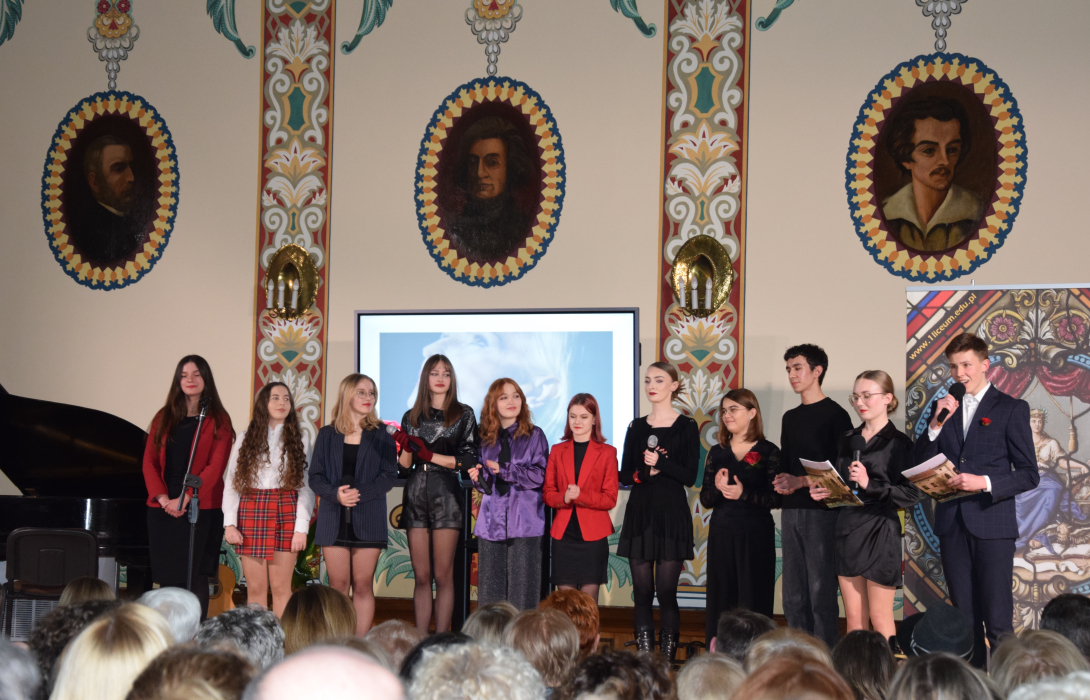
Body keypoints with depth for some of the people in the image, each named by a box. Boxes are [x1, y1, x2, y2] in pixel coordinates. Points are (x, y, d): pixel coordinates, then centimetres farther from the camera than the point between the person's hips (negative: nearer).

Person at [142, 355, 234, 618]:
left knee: (196, 576, -6)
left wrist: (184, 498, -16)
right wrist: (162, 498, -8)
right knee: (168, 577, 4)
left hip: (201, 509, -4)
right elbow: (149, 461, 8)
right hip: (164, 509, 4)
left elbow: (216, 466, -7)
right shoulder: (164, 418, 14)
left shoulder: (217, 420, 3)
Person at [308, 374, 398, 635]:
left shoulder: (381, 435, 6)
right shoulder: (327, 434, 9)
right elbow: (315, 476, 5)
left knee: (363, 586, -1)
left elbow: (389, 475, -1)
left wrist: (360, 493, -16)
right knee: (338, 586, 2)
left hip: (367, 521, -1)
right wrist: (336, 494, -15)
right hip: (334, 519, 1)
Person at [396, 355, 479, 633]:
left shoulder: (463, 415, 5)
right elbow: (403, 464, 15)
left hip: (446, 496, -3)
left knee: (443, 576, -4)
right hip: (415, 497, 3)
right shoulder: (412, 417, 15)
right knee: (421, 576, 3)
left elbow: (469, 459, -3)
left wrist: (431, 455, -10)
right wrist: (405, 447, -6)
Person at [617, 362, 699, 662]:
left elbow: (690, 476, -5)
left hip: (672, 514, -3)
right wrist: (644, 473, -10)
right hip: (640, 514, 4)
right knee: (642, 590, 2)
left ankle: (667, 660, -1)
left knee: (666, 591, -6)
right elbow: (625, 474, 9)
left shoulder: (686, 426, 1)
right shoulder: (636, 427, 12)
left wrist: (661, 463, -18)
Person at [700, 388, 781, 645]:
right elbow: (705, 500, 9)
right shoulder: (717, 453, 11)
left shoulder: (768, 452, -1)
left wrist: (744, 494, -17)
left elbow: (777, 498, -7)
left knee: (753, 599, -2)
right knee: (720, 597, 5)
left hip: (756, 535, -4)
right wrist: (718, 489, -11)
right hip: (721, 534, 4)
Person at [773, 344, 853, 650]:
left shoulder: (835, 415, -3)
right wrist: (782, 483, 2)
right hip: (791, 510, 7)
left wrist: (801, 481, -14)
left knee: (822, 591, -8)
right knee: (793, 594, 7)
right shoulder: (790, 417, 19)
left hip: (821, 511, -7)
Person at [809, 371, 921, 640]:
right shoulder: (848, 439, 14)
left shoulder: (898, 443, -5)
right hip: (848, 531, 6)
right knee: (854, 616, 8)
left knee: (879, 617, -1)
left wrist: (870, 484, -20)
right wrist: (824, 491, 1)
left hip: (879, 532, -6)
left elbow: (912, 494, -12)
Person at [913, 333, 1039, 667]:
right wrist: (937, 423, -6)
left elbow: (1029, 474, -3)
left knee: (997, 622, -8)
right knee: (964, 618, 9)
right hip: (952, 524, 4)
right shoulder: (942, 408, 13)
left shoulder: (1011, 409, 0)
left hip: (992, 524, -4)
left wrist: (984, 483, -19)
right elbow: (920, 466, 8)